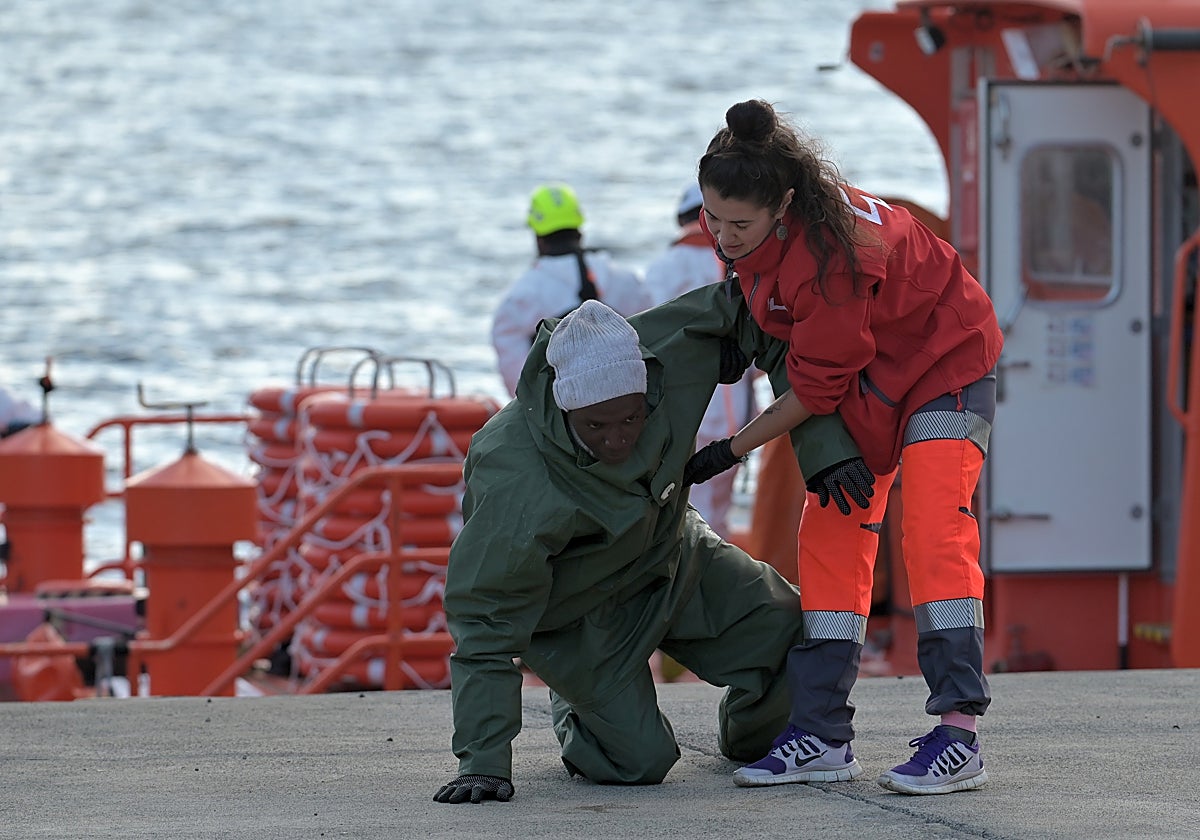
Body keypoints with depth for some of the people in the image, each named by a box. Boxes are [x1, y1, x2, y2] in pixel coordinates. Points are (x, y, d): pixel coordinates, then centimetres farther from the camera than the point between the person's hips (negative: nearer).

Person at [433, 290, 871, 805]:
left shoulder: (669, 352, -31)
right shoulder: (514, 483, -40)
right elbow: (484, 623, -33)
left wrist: (825, 445, -20)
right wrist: (483, 759, -35)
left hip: (669, 555, 5)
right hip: (577, 608, -5)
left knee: (788, 634, -4)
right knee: (641, 761, -13)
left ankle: (747, 739, 31)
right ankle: (573, 714, 24)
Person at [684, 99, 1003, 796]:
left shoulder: (829, 251, -38)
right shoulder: (747, 222, -14)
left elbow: (819, 385, -28)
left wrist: (733, 451, -19)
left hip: (945, 363, -9)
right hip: (865, 383, 9)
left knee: (933, 531, -21)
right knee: (831, 535, 1)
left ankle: (960, 736, -24)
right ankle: (822, 735, 0)